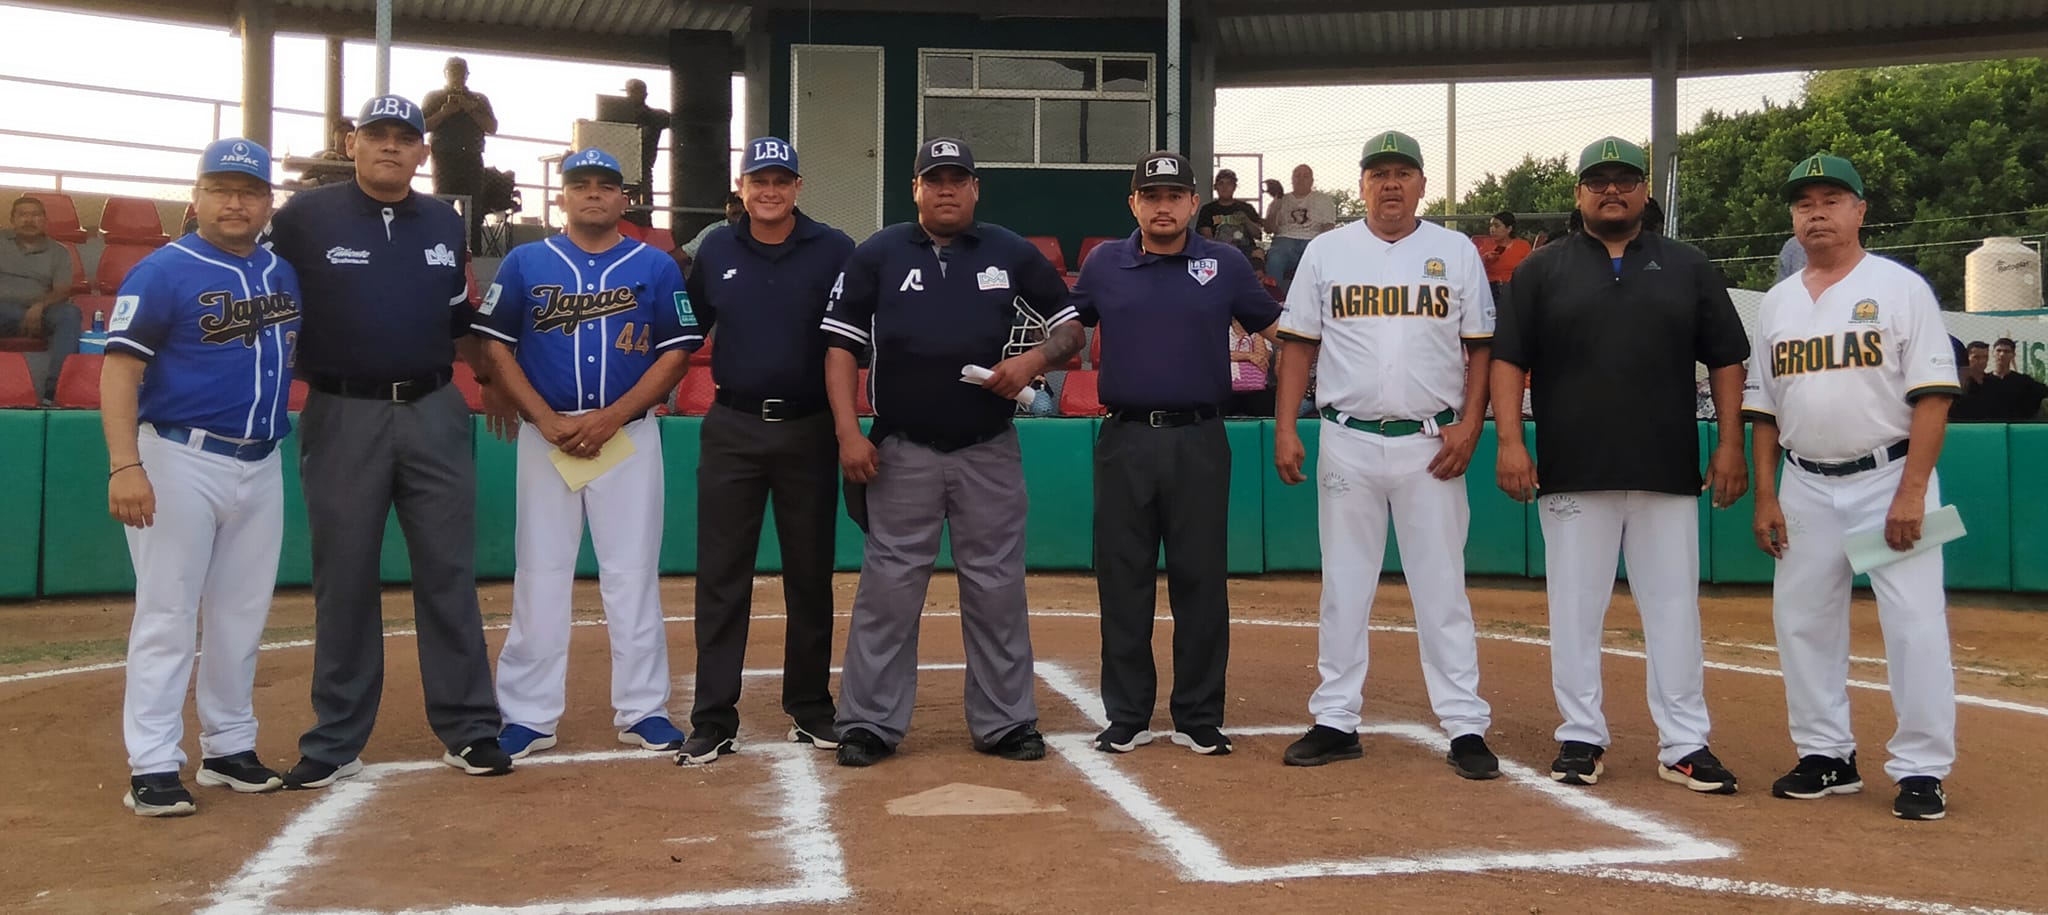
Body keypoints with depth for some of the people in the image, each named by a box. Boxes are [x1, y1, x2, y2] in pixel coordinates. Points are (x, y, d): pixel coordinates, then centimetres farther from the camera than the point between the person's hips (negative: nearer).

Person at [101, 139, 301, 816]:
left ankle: (229, 748, 25)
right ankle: (153, 766, 3)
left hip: (261, 464, 6)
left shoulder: (282, 273, 9)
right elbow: (119, 371, -14)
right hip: (180, 461, -6)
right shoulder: (164, 271, -9)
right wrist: (125, 467, -23)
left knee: (243, 613, 13)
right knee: (167, 614, -2)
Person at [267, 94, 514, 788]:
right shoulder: (304, 217, 0)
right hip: (342, 417, -3)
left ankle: (468, 729, 12)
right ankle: (336, 742, 14)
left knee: (449, 574, 5)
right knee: (343, 580, 4)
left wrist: (488, 378, 18)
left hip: (434, 414, 3)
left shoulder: (444, 223, 12)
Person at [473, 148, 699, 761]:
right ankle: (528, 715, 8)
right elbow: (495, 347, 4)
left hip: (630, 437, 0)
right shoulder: (525, 263, 8)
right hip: (544, 438, 1)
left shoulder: (656, 268, 6)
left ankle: (642, 710, 8)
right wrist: (546, 419, -9)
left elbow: (676, 353, 1)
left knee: (633, 572, 1)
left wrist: (610, 418, -10)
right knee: (539, 573, 2)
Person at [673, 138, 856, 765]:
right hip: (732, 430, 1)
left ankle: (811, 710, 20)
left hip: (809, 431, -1)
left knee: (810, 576, 8)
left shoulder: (834, 251, 0)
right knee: (721, 577, 1)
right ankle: (713, 720, 6)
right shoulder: (715, 252, 7)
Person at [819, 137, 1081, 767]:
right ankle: (870, 725, 10)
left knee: (997, 587, 6)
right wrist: (849, 432, -8)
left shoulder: (1013, 254, 6)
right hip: (903, 452, -1)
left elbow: (1071, 329, 11)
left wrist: (1033, 360, -11)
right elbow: (841, 345, 3)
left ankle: (1004, 722, 17)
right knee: (889, 586, 1)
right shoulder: (877, 255, 4)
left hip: (989, 453, 1)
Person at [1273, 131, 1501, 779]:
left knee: (1442, 585, 1)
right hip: (1348, 442, 1)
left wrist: (1469, 425, -6)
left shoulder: (1458, 253, 6)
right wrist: (1285, 427, -1)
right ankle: (1336, 721, 14)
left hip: (1432, 444, -1)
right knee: (1343, 585, 6)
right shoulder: (1327, 252, 7)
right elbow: (1299, 344, 7)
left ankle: (1466, 727, 6)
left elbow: (1481, 348, 6)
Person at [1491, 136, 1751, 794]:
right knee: (1575, 609, 4)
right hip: (1573, 472, -1)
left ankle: (1684, 745, 11)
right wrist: (1510, 438, -9)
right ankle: (1582, 738, 15)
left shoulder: (1688, 267, 10)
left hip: (1669, 471, 1)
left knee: (1674, 607, 4)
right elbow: (1509, 357, 3)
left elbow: (1726, 359, 10)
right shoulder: (1543, 270, 7)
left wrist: (1730, 443, 1)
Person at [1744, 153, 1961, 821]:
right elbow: (1763, 409, 13)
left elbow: (1932, 395, -9)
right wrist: (1765, 497, 6)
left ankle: (1922, 770, 2)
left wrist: (1911, 491, -16)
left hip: (1888, 478, -5)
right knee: (1801, 622, 7)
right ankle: (1827, 757, 20)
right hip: (1806, 488, 5)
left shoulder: (1900, 287, -3)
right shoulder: (1776, 303, 11)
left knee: (1915, 622, -7)